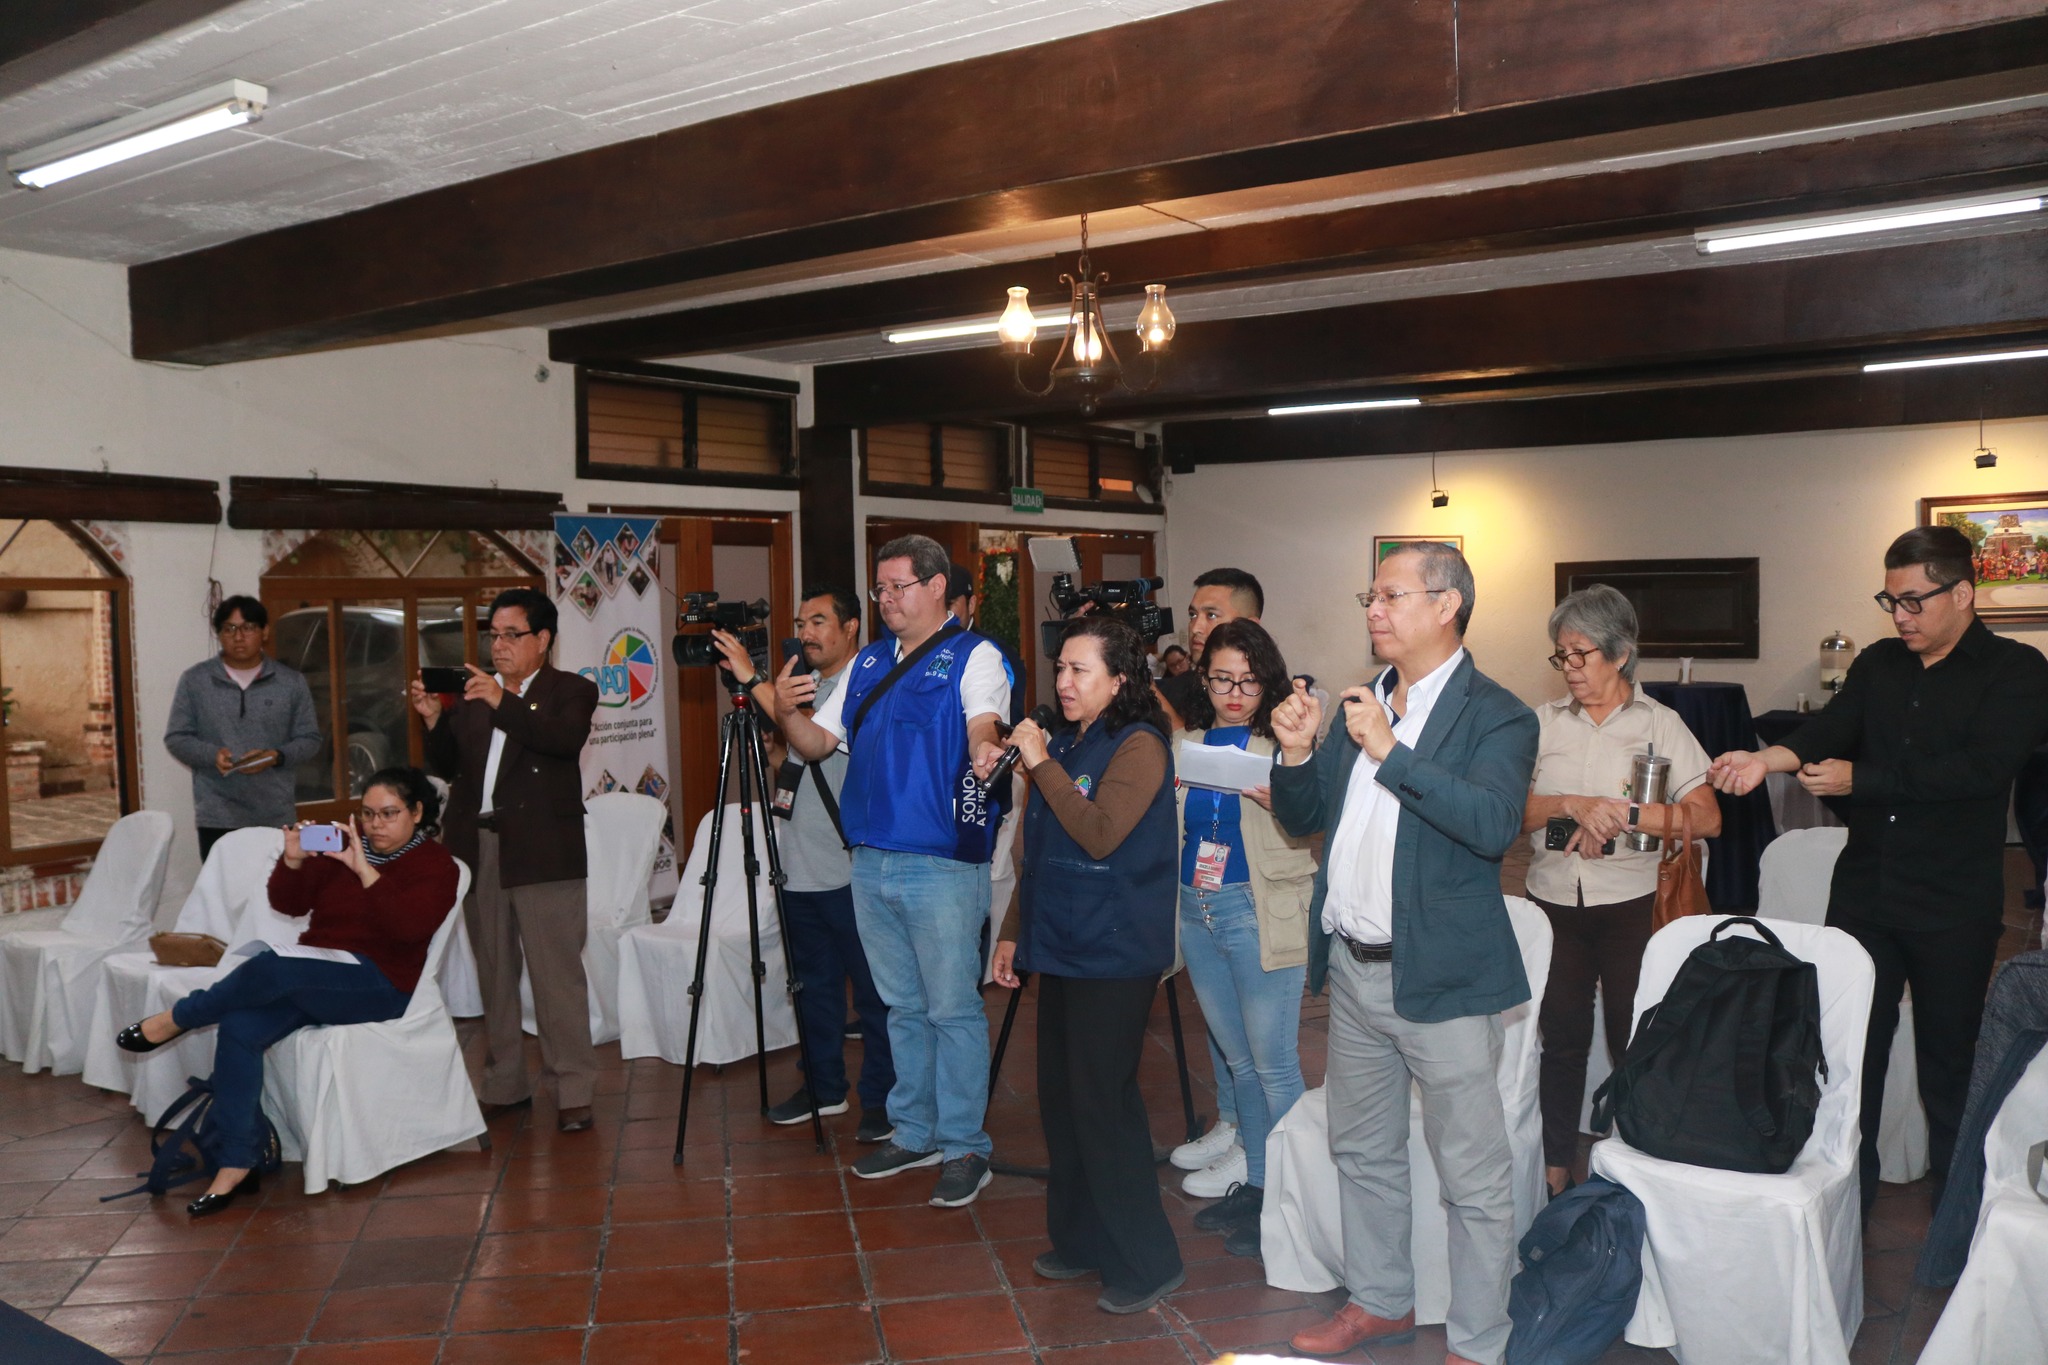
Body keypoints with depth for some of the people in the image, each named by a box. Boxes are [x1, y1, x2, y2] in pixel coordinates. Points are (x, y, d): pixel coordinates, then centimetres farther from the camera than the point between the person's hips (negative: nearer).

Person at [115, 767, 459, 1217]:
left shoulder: (435, 864, -2)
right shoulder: (344, 843, 12)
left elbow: (409, 928, -21)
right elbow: (288, 903, 11)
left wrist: (364, 870, -25)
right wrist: (293, 860, -9)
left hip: (380, 984, -6)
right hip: (315, 976, 6)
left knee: (273, 965, -31)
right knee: (238, 1029, -21)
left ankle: (176, 1019, -4)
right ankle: (238, 1164, -14)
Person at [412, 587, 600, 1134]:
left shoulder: (571, 690, 3)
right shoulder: (473, 692, 16)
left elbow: (566, 739, -18)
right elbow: (447, 767, 12)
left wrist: (503, 703, -24)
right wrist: (434, 720, -5)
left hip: (542, 852, -5)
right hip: (478, 848, 5)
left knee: (557, 973, -5)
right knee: (494, 973, 11)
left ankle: (571, 1092, 0)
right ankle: (504, 1084, 21)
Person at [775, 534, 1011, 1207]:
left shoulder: (974, 655, -4)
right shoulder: (867, 663, 14)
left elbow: (984, 733, -19)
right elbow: (818, 743, 13)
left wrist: (986, 750, -41)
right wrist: (786, 714, -7)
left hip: (943, 865, -6)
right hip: (871, 862, 7)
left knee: (952, 1009, 0)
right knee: (902, 1006, 16)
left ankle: (964, 1146, 11)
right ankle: (914, 1133, 28)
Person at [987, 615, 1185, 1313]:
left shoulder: (1138, 746, -11)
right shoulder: (1064, 743, 13)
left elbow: (1100, 835, -25)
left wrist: (1041, 764, -21)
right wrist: (1014, 932, 20)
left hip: (1115, 955, -8)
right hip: (1061, 947, 8)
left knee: (1102, 1102, -5)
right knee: (1060, 1098, 12)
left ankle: (1144, 1262, 8)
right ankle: (1080, 1241, 26)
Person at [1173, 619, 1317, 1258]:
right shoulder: (1186, 743, 12)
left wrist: (1280, 803, -28)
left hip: (1259, 912, -6)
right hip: (1195, 911, 6)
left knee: (1273, 1063, -2)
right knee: (1238, 1060, 15)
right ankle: (1255, 1185, 27)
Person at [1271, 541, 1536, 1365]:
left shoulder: (1495, 716, -10)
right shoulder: (1362, 703, 10)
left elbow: (1494, 825, -26)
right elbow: (1302, 820, 13)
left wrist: (1390, 752, -27)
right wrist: (1297, 752, -7)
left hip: (1439, 978, -7)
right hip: (1352, 969, 7)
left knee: (1472, 1177, 4)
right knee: (1362, 1152, 20)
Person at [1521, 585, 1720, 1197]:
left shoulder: (1658, 722, 0)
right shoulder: (1544, 722, 6)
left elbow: (1707, 818, -8)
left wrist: (1620, 813, -17)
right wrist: (1572, 805, -19)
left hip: (1631, 903, -2)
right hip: (1555, 901, 2)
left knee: (1634, 1039, 3)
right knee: (1561, 1036, 7)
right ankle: (1556, 1168, 19)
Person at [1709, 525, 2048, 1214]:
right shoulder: (1878, 665, 9)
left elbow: (1980, 768, -19)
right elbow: (1829, 729, -6)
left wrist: (1859, 780, -17)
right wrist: (1768, 758, -27)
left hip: (1954, 908, -4)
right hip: (1863, 894, 4)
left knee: (1950, 1065, 7)